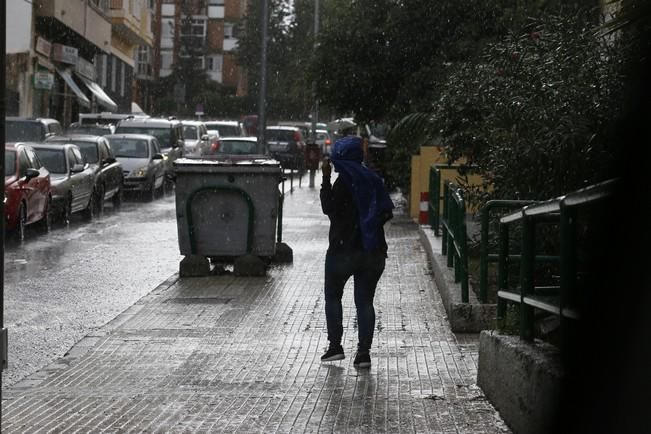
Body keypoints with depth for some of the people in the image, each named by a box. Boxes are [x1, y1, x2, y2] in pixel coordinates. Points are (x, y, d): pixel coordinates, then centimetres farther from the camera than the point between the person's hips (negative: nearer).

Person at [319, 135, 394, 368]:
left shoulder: (345, 180, -11)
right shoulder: (373, 179, 8)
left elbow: (328, 208, -14)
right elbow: (387, 212, 9)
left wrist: (325, 178, -12)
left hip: (344, 248, -5)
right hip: (373, 250, 5)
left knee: (332, 296, 11)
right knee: (365, 300, 6)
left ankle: (335, 345, 5)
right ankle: (364, 351, -1)